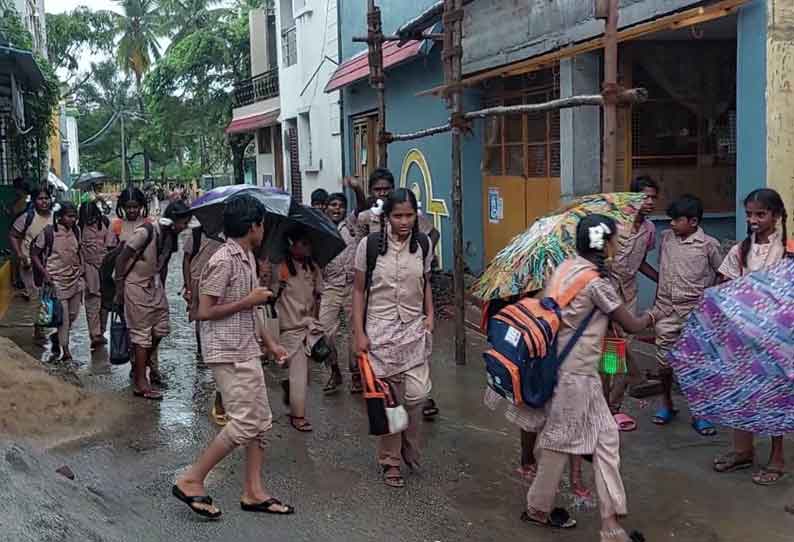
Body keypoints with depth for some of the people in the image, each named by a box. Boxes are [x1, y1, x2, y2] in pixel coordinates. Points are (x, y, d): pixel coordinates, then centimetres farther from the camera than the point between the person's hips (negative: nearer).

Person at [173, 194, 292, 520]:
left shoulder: (248, 257, 12)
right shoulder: (224, 260, -17)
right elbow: (204, 312, -19)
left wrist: (270, 343, 19)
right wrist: (249, 301, -15)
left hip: (246, 351, 10)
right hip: (228, 353, -10)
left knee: (261, 420, 11)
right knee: (244, 423, -10)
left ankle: (253, 492, 19)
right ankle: (191, 481, 2)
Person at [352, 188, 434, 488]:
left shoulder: (423, 244, 3)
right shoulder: (370, 245, -6)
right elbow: (359, 290, -1)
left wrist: (430, 315, 4)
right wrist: (359, 333, -5)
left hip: (414, 330, 2)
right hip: (380, 331, -2)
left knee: (416, 395, -7)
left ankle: (410, 451, 19)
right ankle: (390, 461, 19)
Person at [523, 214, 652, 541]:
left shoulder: (565, 269, 6)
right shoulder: (596, 282, -16)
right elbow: (631, 325, -8)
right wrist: (650, 318, 15)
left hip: (561, 365, 8)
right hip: (575, 373, -8)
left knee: (605, 438, 13)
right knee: (560, 440, 6)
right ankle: (538, 508, 21)